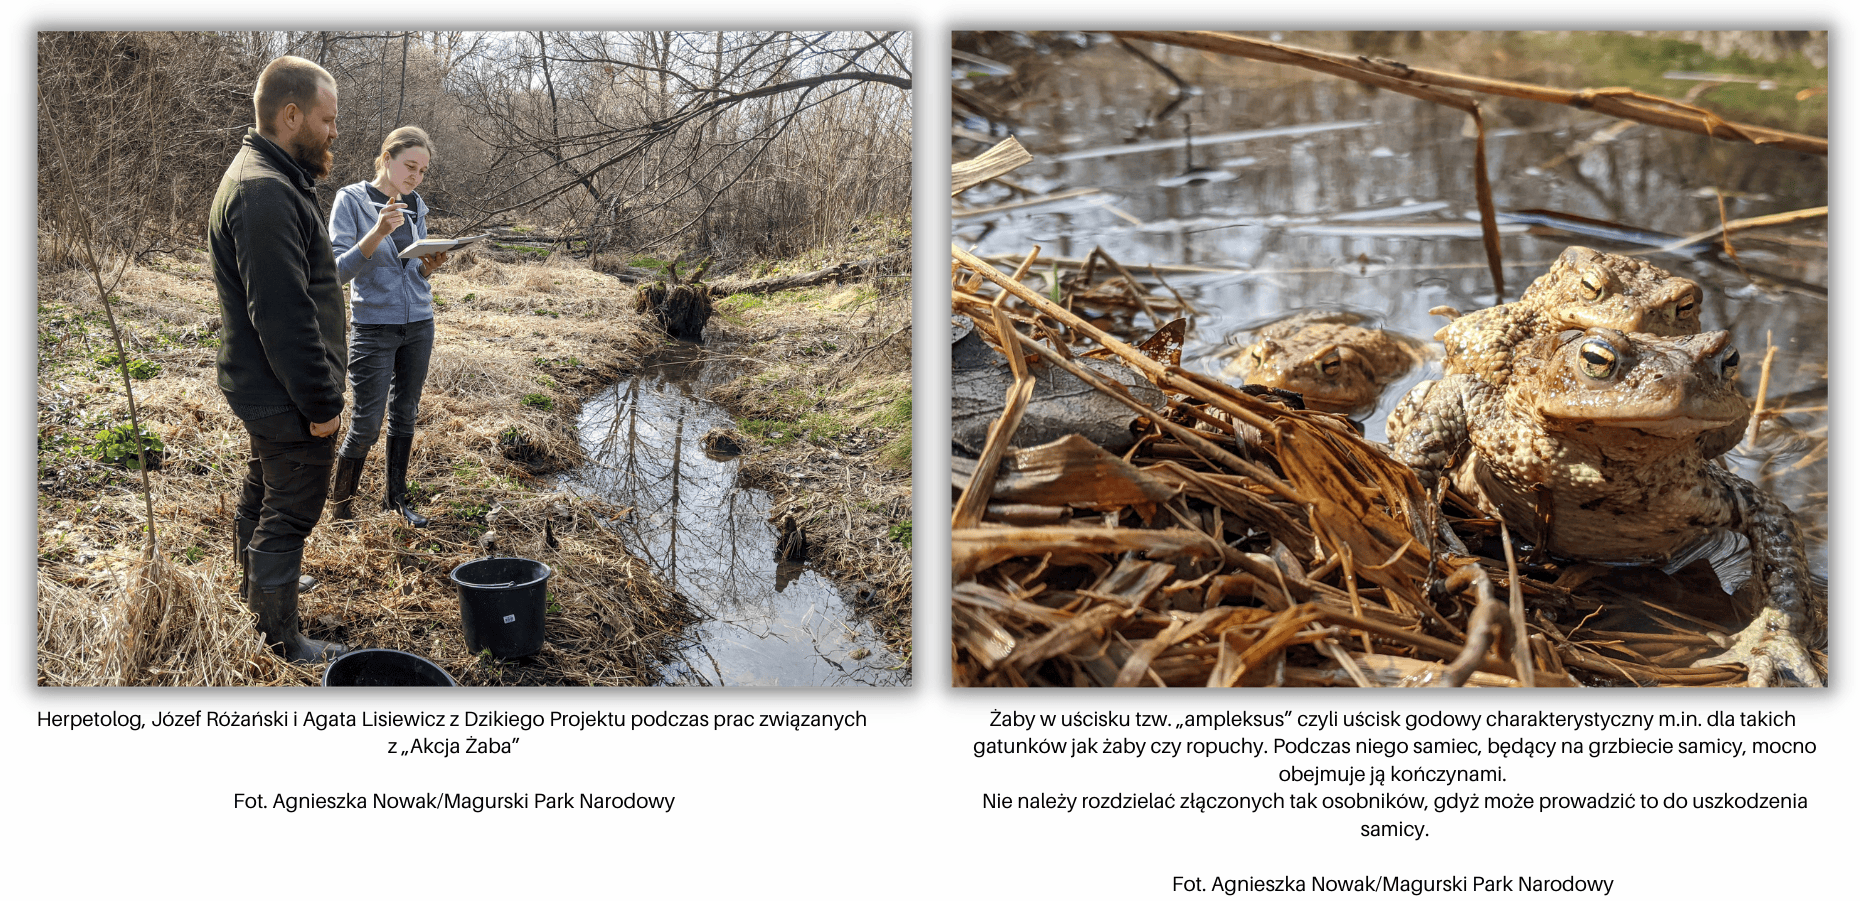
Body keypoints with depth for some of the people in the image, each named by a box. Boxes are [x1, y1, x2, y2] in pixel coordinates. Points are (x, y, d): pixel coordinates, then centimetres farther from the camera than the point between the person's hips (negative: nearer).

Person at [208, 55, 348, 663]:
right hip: (289, 401, -11)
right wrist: (321, 402, -24)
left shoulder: (262, 177, 11)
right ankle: (280, 644, 14)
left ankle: (257, 588, 47)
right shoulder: (267, 193, -25)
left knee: (262, 495, 27)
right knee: (289, 515, 2)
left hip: (263, 390, 11)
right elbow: (285, 315, -28)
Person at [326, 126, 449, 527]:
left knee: (405, 415, 12)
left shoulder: (416, 206, 9)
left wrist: (430, 265, -8)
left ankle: (396, 498, 24)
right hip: (373, 327, -5)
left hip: (418, 325, 5)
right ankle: (340, 507, 13)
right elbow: (339, 270, -14)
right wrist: (378, 232, -28)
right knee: (367, 422, -3)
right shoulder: (352, 199, -8)